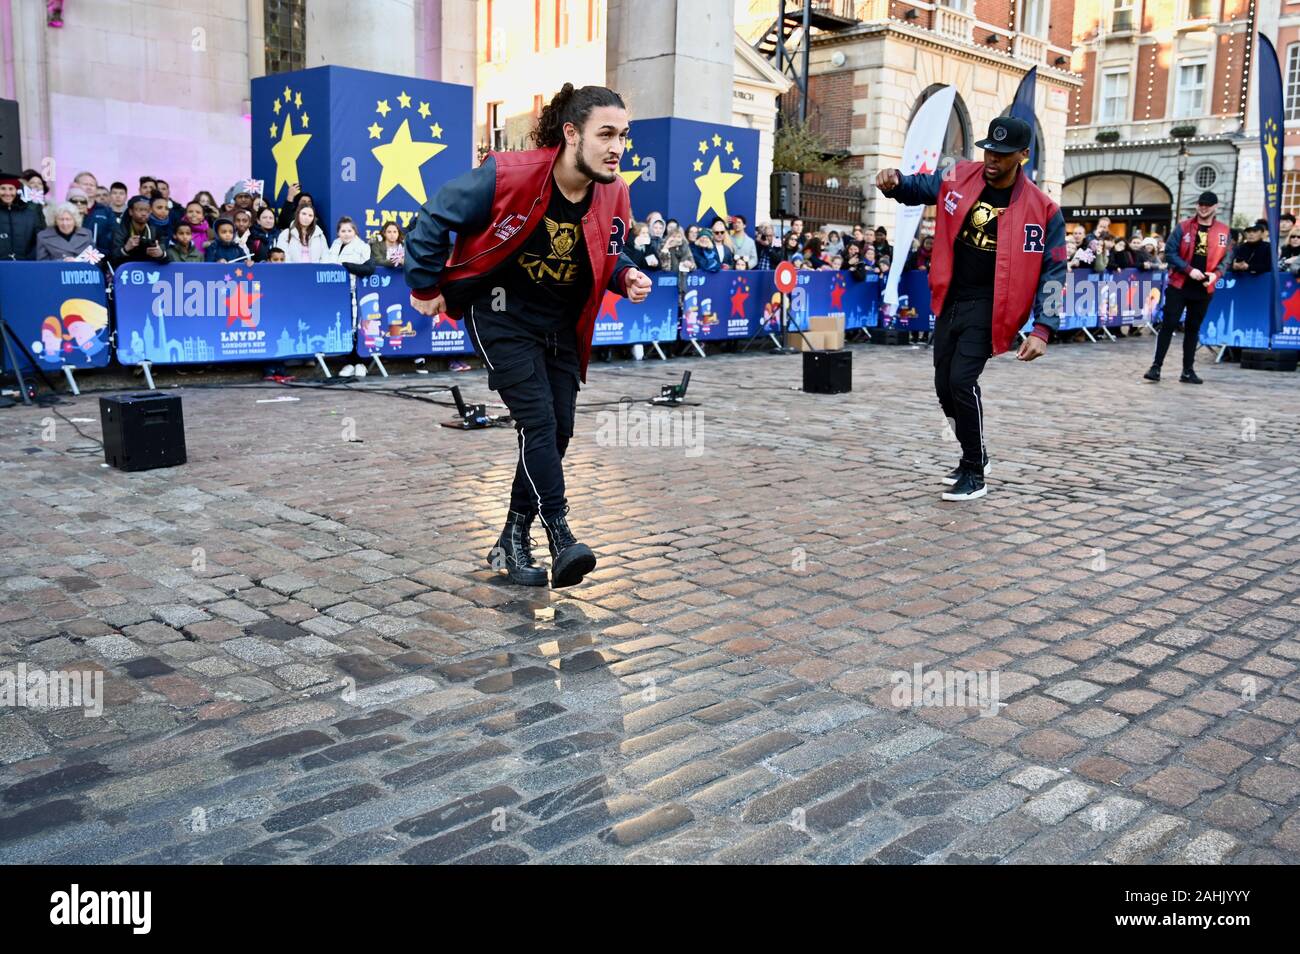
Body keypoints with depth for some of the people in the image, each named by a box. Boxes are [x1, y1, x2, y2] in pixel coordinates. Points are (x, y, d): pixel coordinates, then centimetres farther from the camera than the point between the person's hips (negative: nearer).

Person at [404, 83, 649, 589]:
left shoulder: (613, 194, -7)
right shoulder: (507, 176, -23)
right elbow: (435, 217, -12)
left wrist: (625, 277, -10)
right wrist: (426, 286, -4)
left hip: (561, 326, 6)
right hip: (501, 315, -6)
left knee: (558, 431, 3)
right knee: (538, 420, -19)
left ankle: (513, 543, 16)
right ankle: (560, 537, -15)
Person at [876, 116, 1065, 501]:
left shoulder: (1041, 208, -12)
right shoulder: (959, 178, -1)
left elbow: (1053, 271, -10)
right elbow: (918, 188, 16)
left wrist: (1042, 329, -19)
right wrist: (894, 182, -9)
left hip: (988, 306, -5)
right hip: (950, 301, 6)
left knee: (962, 380, -18)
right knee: (944, 385, 11)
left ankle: (975, 474, -2)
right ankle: (974, 455, 34)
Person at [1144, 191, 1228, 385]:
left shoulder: (1223, 232, 4)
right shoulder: (1183, 227, -1)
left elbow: (1226, 258, 9)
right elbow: (1170, 252, -5)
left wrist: (1215, 274, -11)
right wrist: (1189, 269, -17)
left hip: (1203, 289, 2)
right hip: (1178, 285, -2)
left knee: (1193, 329, 9)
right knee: (1169, 325, -5)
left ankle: (1188, 370, 15)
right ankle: (1156, 366, -1)